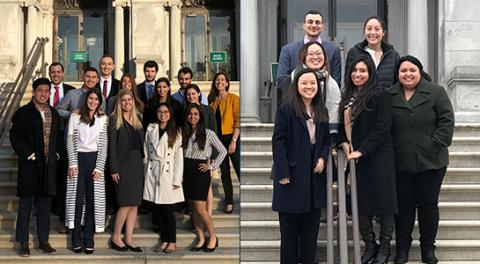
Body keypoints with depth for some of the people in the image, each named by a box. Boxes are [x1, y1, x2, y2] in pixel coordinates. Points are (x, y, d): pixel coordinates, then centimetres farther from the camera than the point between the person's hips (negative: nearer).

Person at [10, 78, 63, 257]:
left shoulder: (54, 113, 13)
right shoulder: (23, 113, -3)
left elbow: (59, 136, 18)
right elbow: (15, 136, -9)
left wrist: (57, 153, 5)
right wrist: (29, 154, -13)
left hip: (49, 166, 5)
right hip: (30, 166, -4)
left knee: (45, 206, 10)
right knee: (25, 205, 2)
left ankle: (43, 241, 17)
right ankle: (23, 243, 8)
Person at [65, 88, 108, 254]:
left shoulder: (103, 119, 5)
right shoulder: (75, 117, 4)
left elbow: (104, 145, 2)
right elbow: (70, 141, 2)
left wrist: (99, 167, -6)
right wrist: (72, 164, -7)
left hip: (95, 160, 1)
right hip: (78, 158, -1)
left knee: (93, 200, 0)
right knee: (77, 199, -3)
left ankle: (89, 241, 5)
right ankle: (76, 240, 4)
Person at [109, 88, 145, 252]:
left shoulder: (138, 118, 14)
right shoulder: (114, 119, -2)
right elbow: (111, 145, -6)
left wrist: (143, 162, 6)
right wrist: (114, 169, -12)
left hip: (137, 163, 6)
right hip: (123, 164, -6)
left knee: (135, 204, 4)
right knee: (126, 203, -9)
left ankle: (129, 238, 10)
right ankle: (116, 237, 4)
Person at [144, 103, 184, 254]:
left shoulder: (175, 133, 3)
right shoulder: (150, 129, 10)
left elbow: (179, 157, -1)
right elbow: (146, 152, 11)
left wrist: (177, 180, -6)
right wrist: (146, 171, 3)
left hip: (168, 173, -3)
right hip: (152, 173, 3)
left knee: (167, 210, -4)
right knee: (157, 210, 4)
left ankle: (172, 242, 7)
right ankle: (164, 240, 14)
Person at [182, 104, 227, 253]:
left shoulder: (208, 133, -3)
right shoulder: (184, 133, 10)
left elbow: (223, 151, 1)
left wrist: (211, 165, -5)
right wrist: (181, 170, 3)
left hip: (200, 172, -5)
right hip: (186, 172, 5)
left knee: (200, 209, -11)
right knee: (193, 208, 6)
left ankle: (213, 237, 4)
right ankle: (201, 239, 14)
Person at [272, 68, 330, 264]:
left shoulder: (322, 111, 12)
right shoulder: (286, 110, -7)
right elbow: (278, 142, -11)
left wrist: (323, 158, -2)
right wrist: (283, 173, -16)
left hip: (314, 176, 6)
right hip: (292, 176, -6)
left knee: (311, 229, 10)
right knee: (290, 229, 3)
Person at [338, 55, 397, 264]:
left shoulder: (380, 95, -7)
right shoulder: (347, 98, 12)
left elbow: (382, 128, -13)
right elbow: (343, 124, 20)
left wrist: (361, 151, -16)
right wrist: (343, 142, -1)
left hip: (378, 159, -6)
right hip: (354, 159, 6)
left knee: (383, 200, 1)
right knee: (359, 203, 8)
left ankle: (385, 247, 13)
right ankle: (370, 245, 21)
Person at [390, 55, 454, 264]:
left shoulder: (436, 92, -1)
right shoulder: (390, 96, 5)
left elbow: (447, 120, -5)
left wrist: (437, 144, -12)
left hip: (431, 161, -1)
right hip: (401, 163, 1)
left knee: (428, 204, 8)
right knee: (404, 205, 8)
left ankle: (428, 247, 21)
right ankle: (402, 247, 20)